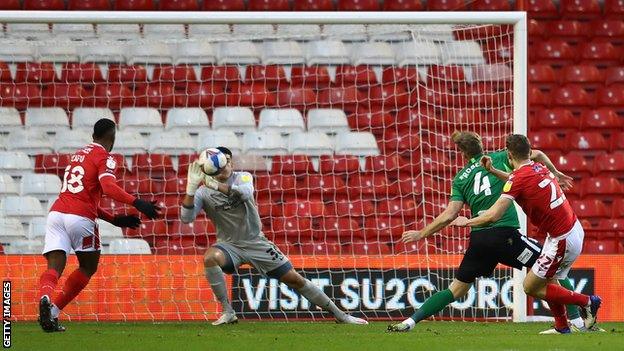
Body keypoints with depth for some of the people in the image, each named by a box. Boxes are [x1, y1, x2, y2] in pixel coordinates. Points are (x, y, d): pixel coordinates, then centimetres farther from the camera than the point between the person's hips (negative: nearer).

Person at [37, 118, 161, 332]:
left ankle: (45, 297, -37)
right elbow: (108, 187, -17)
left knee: (54, 267, -4)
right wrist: (137, 203, -25)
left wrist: (114, 220, 32)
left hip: (56, 212, 5)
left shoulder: (78, 154, 28)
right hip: (80, 218, -5)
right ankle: (54, 311, 7)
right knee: (89, 267, 16)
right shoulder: (105, 158, 3)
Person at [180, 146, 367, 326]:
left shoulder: (243, 177, -7)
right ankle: (228, 312, -25)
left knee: (294, 279, 0)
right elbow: (186, 217, -22)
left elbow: (246, 192, -31)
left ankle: (339, 314, 13)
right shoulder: (203, 193, -7)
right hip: (229, 245, -1)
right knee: (210, 258, -35)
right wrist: (191, 187, -36)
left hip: (257, 242, 1)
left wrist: (216, 185, -45)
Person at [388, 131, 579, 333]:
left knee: (456, 290, 14)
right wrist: (555, 173, 24)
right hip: (506, 235, -3)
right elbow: (537, 155, 7)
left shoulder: (460, 178, 12)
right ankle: (577, 321, -3)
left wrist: (421, 234, 14)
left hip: (478, 239, 3)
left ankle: (410, 322, 7)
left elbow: (449, 216, 4)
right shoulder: (499, 159, 8)